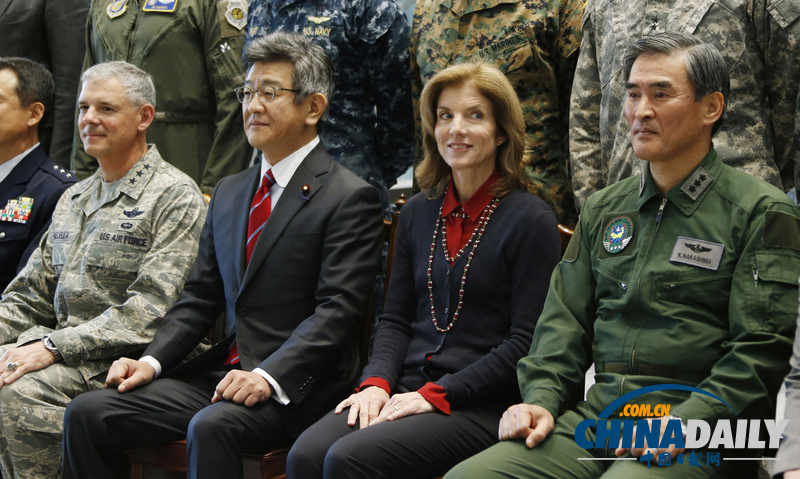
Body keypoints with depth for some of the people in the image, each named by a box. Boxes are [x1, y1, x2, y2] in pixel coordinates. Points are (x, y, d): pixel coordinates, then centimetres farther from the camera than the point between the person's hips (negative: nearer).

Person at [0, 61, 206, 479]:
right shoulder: (73, 199, 20)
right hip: (67, 353, 7)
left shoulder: (175, 197, -7)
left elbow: (151, 309, -16)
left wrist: (53, 347, -20)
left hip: (127, 360, -7)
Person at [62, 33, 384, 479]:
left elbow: (337, 309, -14)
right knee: (87, 414, -9)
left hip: (296, 384, -7)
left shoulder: (350, 197, -6)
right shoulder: (229, 192, 19)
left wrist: (268, 376, -25)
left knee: (212, 426, -36)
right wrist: (152, 360, 1)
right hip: (222, 370, 7)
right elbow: (201, 297, 18)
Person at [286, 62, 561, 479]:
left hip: (480, 405, -5)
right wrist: (376, 382, -3)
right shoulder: (418, 212, 15)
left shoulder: (531, 220, -4)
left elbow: (527, 342, -8)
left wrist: (437, 394, -13)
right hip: (407, 390, 5)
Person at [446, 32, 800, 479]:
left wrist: (684, 423, -18)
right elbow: (565, 320, 20)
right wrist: (542, 400, 1)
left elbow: (760, 350, -6)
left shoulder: (762, 212, 2)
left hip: (697, 437, -5)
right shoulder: (604, 209, 21)